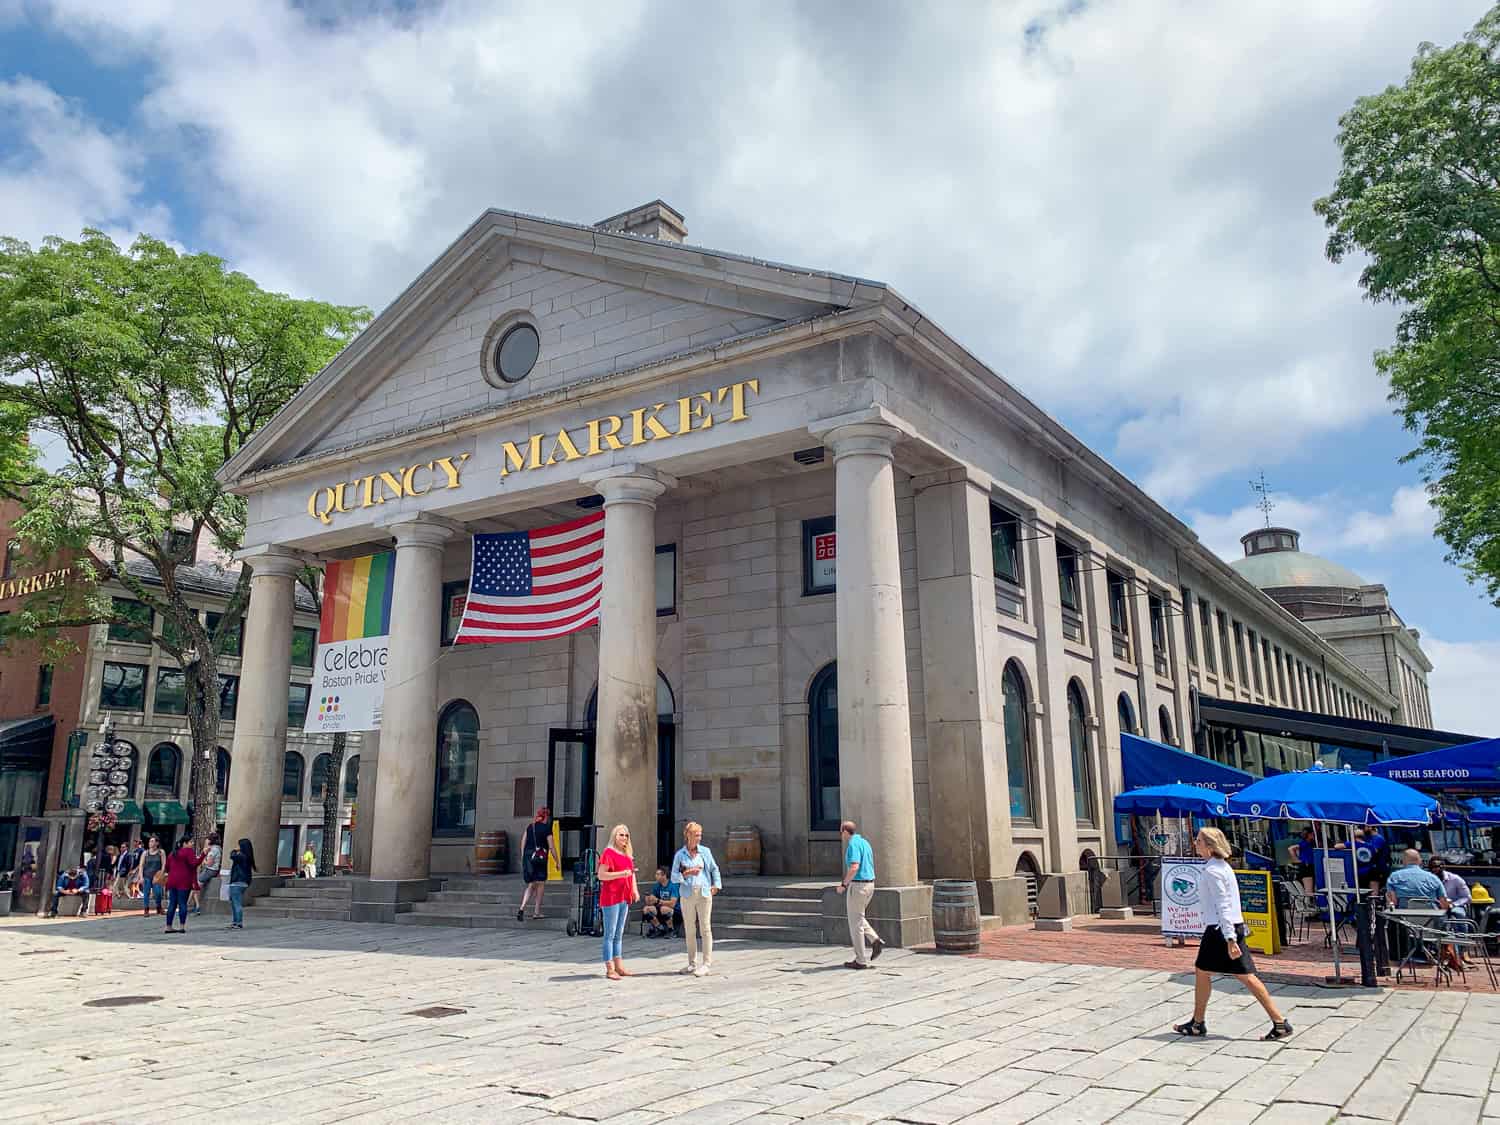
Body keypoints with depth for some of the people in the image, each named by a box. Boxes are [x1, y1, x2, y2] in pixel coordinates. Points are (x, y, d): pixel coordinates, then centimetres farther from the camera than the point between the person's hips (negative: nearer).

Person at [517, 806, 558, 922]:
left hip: (528, 857, 5)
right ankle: (536, 912, 10)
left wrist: (523, 858, 17)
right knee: (540, 884, 8)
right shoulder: (546, 828, -7)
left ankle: (522, 908, -5)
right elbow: (551, 847, -6)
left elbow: (523, 842, 10)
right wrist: (557, 861, 2)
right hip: (540, 858, -5)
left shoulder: (530, 826, 8)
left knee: (531, 885, 13)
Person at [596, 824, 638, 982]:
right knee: (610, 934, -4)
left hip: (624, 898, 8)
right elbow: (601, 875, -15)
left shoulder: (627, 854, 16)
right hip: (611, 897, -8)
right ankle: (610, 969, -2)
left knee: (619, 934, 13)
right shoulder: (608, 853, -9)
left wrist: (634, 889, 9)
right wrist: (622, 873, -23)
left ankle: (619, 966, 19)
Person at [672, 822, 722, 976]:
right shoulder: (680, 854, 3)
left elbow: (714, 869, 16)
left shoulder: (705, 851, 5)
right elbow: (674, 876, 2)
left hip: (704, 893, -1)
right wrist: (686, 873, -14)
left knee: (705, 928, -4)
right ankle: (692, 963, 17)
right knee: (689, 930, 6)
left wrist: (716, 885, 6)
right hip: (687, 895, 1)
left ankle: (707, 964, -1)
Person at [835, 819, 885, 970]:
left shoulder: (853, 844, -14)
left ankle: (861, 961, 6)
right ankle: (875, 940, 7)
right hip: (870, 883, 9)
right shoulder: (865, 842, 14)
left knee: (855, 923, 1)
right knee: (857, 917, 24)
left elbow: (854, 867, -26)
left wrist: (843, 885, -16)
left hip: (857, 885, -9)